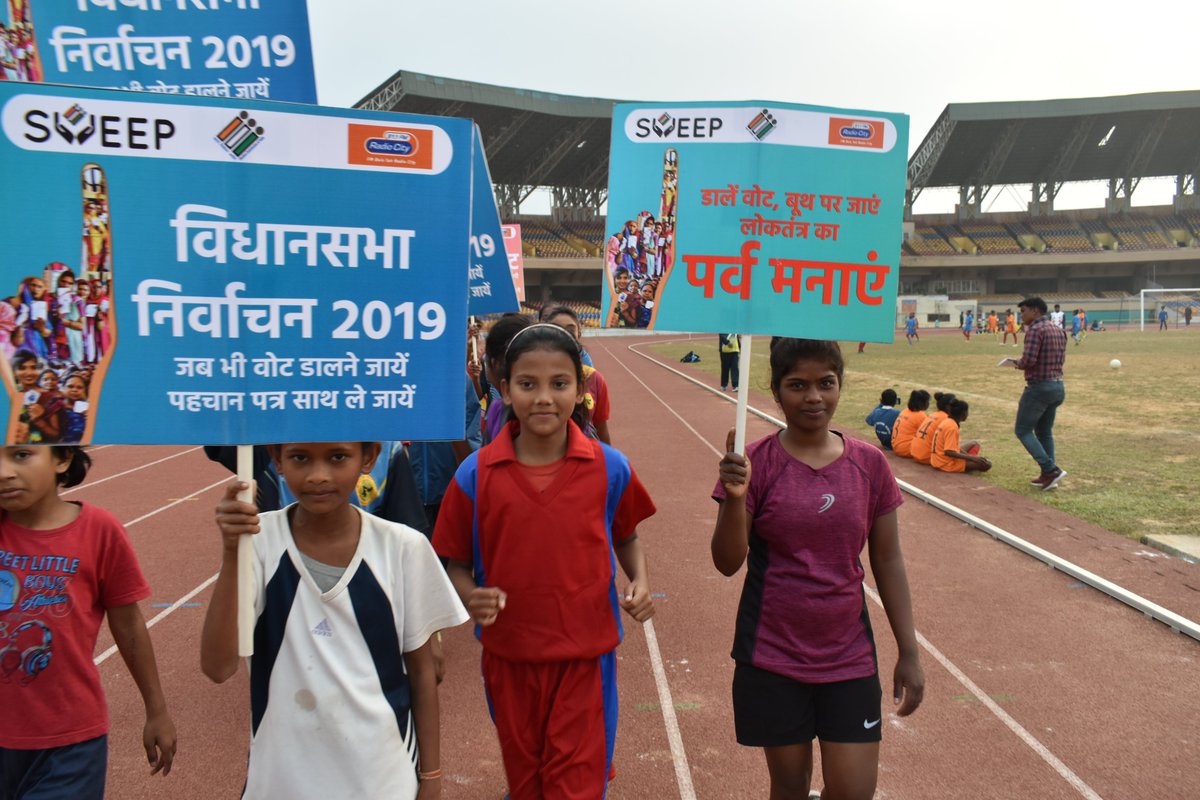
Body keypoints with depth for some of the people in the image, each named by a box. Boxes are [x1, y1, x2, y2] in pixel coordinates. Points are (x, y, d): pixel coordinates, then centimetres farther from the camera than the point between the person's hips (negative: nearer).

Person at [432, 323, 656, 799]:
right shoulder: (476, 475, -10)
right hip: (509, 657, 2)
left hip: (586, 656, -1)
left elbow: (626, 538, 8)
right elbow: (455, 562, -2)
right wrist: (472, 597, -22)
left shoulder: (609, 468, -9)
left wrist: (640, 582, -11)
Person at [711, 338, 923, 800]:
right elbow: (727, 564, -11)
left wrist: (908, 652, 4)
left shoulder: (870, 464, -2)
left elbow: (887, 561, 4)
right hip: (772, 658, -2)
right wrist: (734, 498, -28)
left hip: (849, 656, 2)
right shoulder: (756, 463, -10)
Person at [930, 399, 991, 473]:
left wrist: (970, 457, 4)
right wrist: (972, 458, -24)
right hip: (946, 464, -9)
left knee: (974, 444, 24)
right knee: (986, 464, -12)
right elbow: (948, 452, -28)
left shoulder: (947, 421, 6)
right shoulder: (952, 427, -21)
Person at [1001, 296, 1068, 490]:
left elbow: (1028, 360, -23)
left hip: (1039, 387, -9)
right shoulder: (1059, 331, 12)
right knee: (1045, 431, 17)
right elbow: (1061, 359, 17)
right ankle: (1048, 475, 17)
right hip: (1058, 386, 9)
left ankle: (1051, 469, -10)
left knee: (1023, 430, 0)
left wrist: (1017, 363, -2)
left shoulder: (1035, 330, -15)